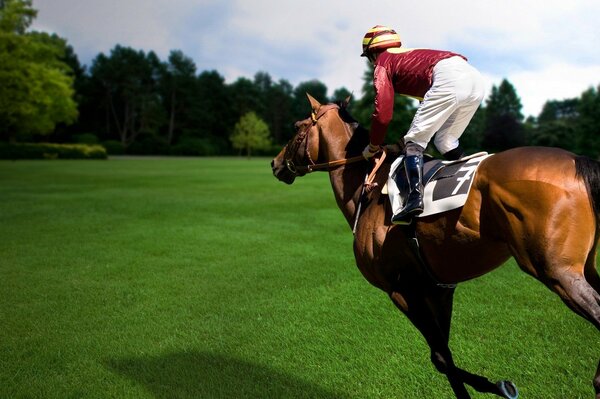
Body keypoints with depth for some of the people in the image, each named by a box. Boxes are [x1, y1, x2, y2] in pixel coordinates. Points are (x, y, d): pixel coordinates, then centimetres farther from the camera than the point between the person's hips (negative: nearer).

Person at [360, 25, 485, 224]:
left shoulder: (383, 63, 15)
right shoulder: (410, 55, 38)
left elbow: (383, 113, 5)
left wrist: (373, 147, 18)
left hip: (448, 79, -8)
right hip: (476, 79, 8)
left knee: (414, 141, -3)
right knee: (445, 142, 19)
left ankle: (415, 198, -19)